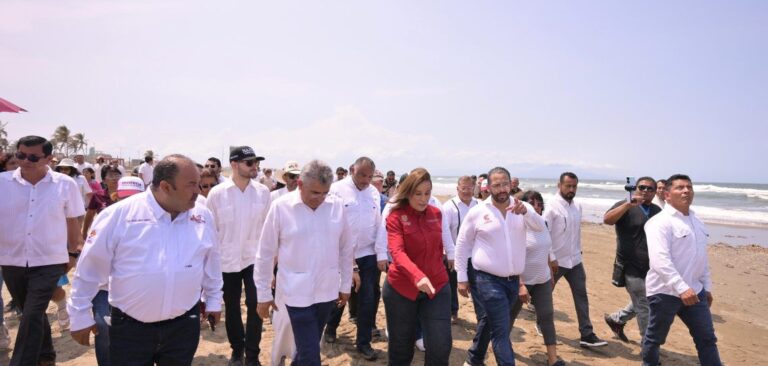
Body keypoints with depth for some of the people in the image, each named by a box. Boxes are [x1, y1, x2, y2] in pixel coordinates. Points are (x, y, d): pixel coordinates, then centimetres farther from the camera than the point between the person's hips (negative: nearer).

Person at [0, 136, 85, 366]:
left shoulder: (65, 184, -7)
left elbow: (72, 221, 3)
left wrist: (73, 253, 8)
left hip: (48, 262, -3)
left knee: (31, 316, -8)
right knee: (33, 315, 19)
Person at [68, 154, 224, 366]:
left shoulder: (202, 217, -2)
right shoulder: (119, 214, -12)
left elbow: (211, 262, 10)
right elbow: (91, 267, -5)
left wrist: (213, 300, 15)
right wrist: (80, 315, 1)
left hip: (184, 326, 3)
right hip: (130, 328, -2)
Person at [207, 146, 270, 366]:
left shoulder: (263, 192, -6)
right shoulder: (217, 193, -9)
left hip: (255, 258, 0)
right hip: (227, 260, 0)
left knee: (255, 306, 2)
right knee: (231, 308, 16)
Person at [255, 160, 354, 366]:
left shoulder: (337, 206, -3)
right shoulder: (280, 207, -11)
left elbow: (347, 248, 7)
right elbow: (265, 254, -4)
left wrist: (346, 285, 11)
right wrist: (264, 294, 0)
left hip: (327, 292, 4)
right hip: (297, 294, -3)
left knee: (308, 348, 20)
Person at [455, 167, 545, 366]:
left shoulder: (522, 208, 0)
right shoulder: (477, 212, -8)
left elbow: (540, 227, -17)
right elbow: (462, 245, -1)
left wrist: (526, 212, -37)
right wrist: (462, 277, -2)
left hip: (514, 280, 4)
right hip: (489, 280, -4)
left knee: (490, 322, 21)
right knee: (501, 329, -7)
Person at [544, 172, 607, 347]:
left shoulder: (578, 206, 6)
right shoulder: (552, 206, -15)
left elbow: (577, 232, 15)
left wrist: (578, 251, 15)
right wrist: (549, 259, -19)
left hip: (575, 260, 6)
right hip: (555, 260, -6)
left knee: (581, 297, 3)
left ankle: (587, 335, 7)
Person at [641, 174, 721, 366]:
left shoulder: (697, 221, 12)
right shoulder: (660, 222, -16)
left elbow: (702, 257, 20)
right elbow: (659, 259, -27)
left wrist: (706, 286, 20)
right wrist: (681, 288, -33)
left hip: (694, 291, 8)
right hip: (665, 291, -7)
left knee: (707, 338, 14)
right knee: (655, 338, 7)